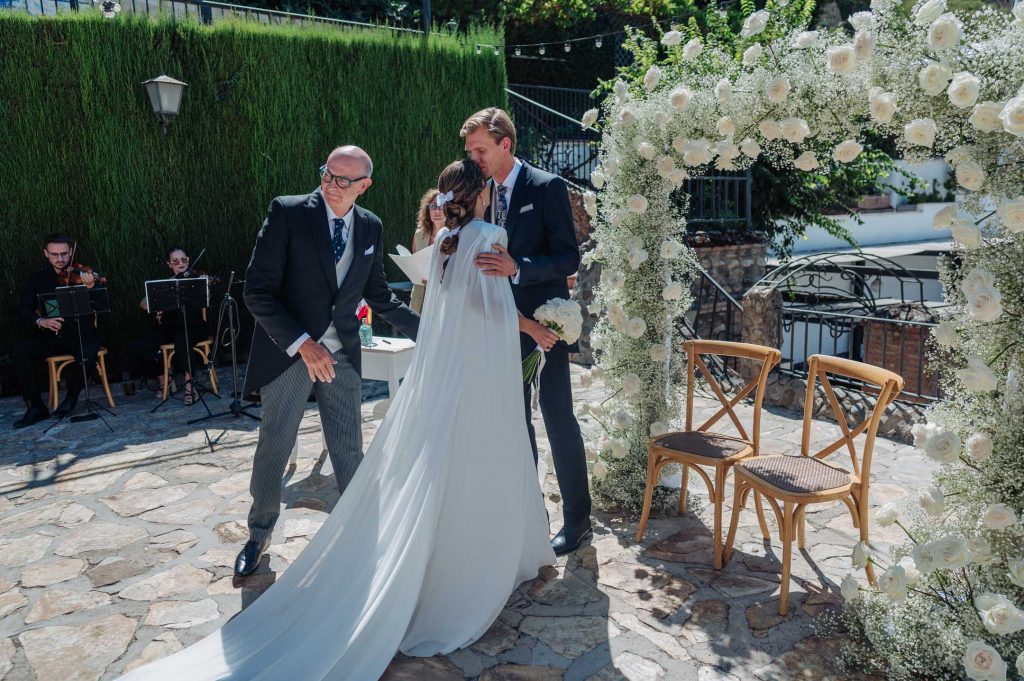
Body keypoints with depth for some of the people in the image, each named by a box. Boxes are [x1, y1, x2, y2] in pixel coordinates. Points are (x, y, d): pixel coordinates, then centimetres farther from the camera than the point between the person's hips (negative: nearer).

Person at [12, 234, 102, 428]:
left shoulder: (82, 275, 1)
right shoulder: (38, 279, 9)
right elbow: (24, 309, 9)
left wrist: (90, 287, -32)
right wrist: (40, 321, -13)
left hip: (81, 333, -3)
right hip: (50, 334, 3)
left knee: (87, 357, -33)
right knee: (20, 351, -22)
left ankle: (72, 396, 0)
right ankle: (35, 406, -12)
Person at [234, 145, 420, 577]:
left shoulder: (371, 228, 3)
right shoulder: (287, 212, -11)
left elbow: (378, 296, 14)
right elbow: (257, 291, -14)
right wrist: (302, 344, -21)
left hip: (342, 354, 3)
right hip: (288, 350, -3)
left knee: (349, 449, 10)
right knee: (273, 446, 7)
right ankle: (259, 533, 31)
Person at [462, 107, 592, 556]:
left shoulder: (547, 187, -10)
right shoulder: (483, 192, 9)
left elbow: (568, 258, -16)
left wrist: (516, 267, -28)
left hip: (543, 320, -6)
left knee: (558, 417, -1)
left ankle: (577, 519, 14)